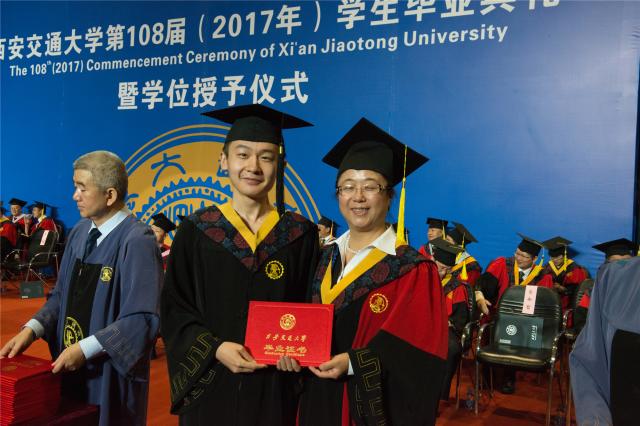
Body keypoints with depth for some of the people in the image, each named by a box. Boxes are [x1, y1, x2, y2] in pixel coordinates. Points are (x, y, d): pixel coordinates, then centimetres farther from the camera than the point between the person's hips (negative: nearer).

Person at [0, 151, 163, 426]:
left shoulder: (137, 241, -21)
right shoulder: (79, 233, 2)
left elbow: (142, 318, -23)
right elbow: (62, 295, 10)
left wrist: (85, 348, -23)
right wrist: (32, 329, -6)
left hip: (111, 373, -6)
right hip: (69, 368, 7)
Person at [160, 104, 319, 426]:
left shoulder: (301, 234, -1)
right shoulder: (195, 231, -3)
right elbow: (174, 309, -2)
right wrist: (214, 348, -16)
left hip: (275, 388, 1)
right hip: (211, 385, 0)